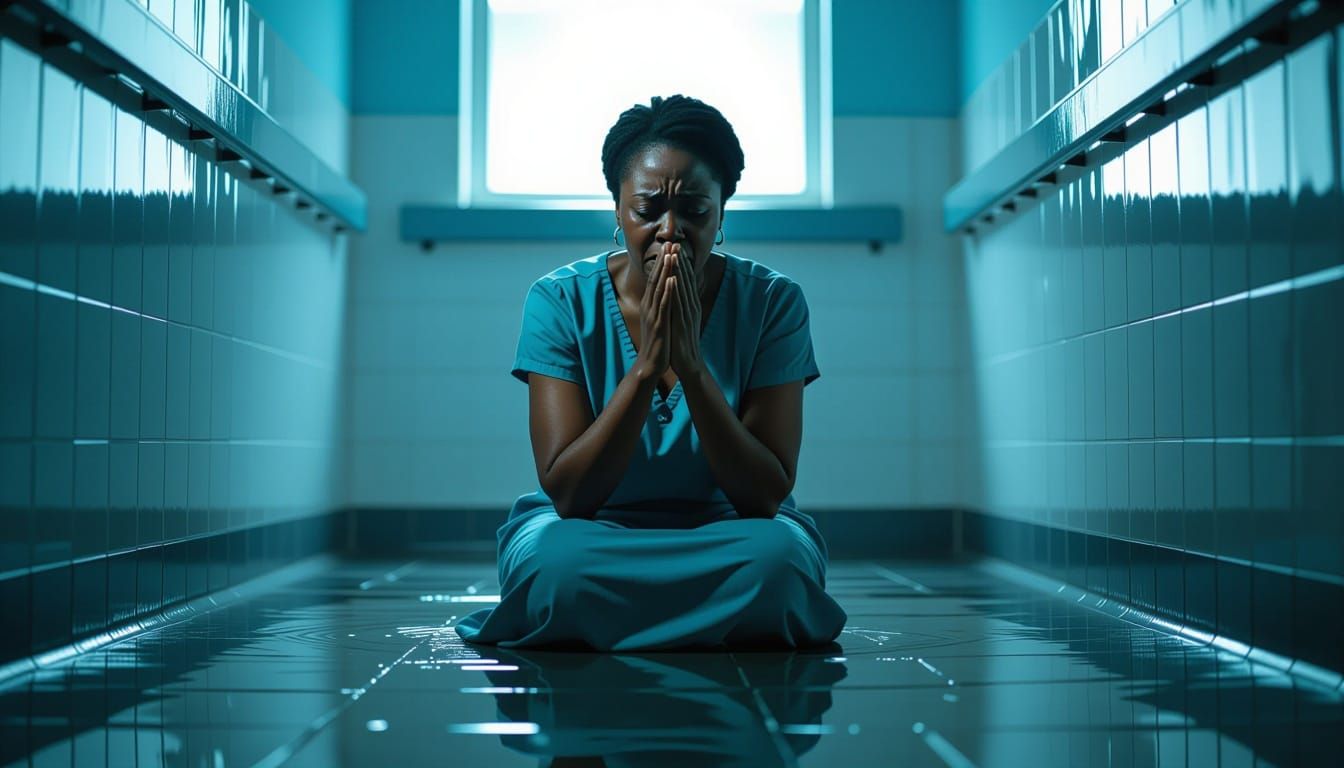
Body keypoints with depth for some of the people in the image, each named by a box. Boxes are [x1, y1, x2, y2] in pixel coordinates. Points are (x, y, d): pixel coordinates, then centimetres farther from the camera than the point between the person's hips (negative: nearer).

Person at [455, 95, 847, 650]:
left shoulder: (773, 303, -9)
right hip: (592, 533, 0)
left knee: (779, 557, -33)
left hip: (727, 535, 1)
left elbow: (766, 496, -14)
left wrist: (692, 364, -25)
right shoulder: (560, 302, -9)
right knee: (554, 560, -34)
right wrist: (647, 365, -26)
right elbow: (566, 495, -16)